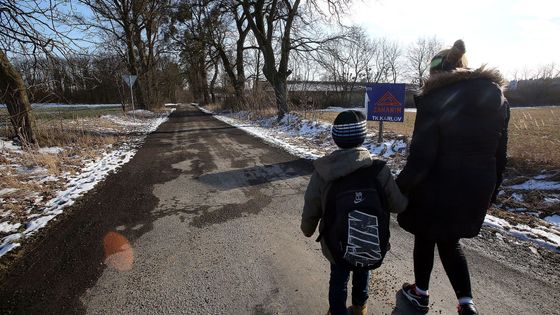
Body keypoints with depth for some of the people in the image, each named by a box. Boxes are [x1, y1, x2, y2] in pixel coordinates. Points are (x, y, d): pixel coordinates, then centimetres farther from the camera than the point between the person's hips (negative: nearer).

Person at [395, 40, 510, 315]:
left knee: (425, 240, 18)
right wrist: (490, 192, 20)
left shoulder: (434, 99, -15)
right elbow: (499, 156, 9)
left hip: (437, 191, -5)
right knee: (450, 243, 25)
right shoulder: (498, 99, 4)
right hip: (476, 191, 6)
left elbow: (420, 158, -21)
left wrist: (397, 189, -11)